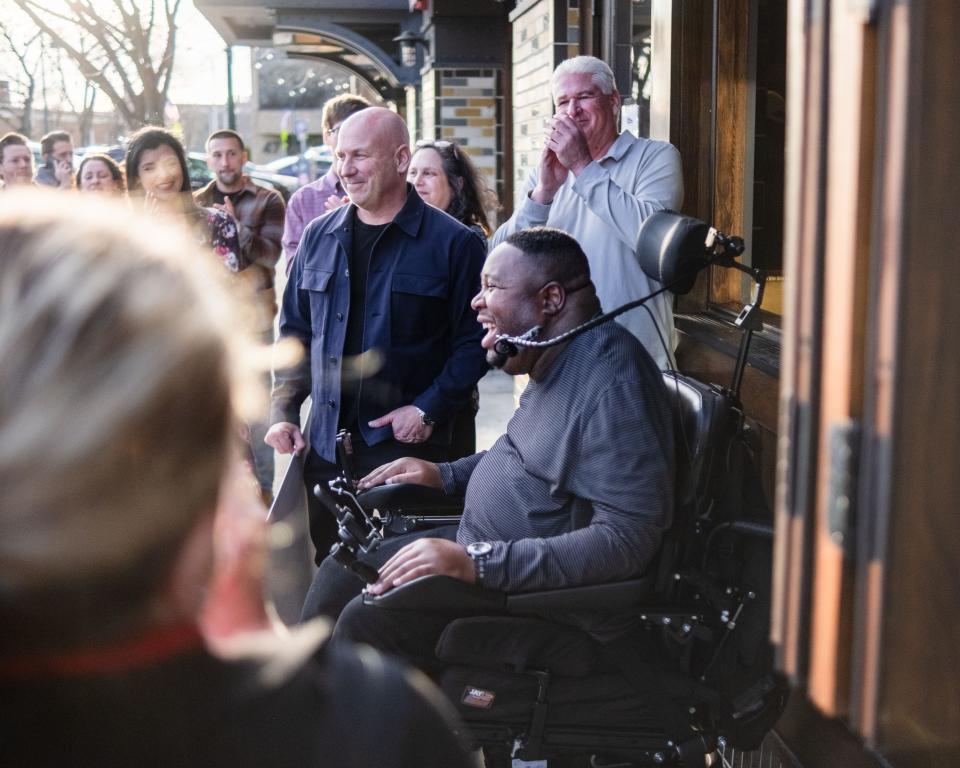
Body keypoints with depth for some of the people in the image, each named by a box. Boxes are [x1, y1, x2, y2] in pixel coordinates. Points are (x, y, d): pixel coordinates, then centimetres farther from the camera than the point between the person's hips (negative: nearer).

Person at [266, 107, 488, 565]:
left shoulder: (452, 243, -6)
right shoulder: (319, 237, 10)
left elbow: (474, 340, -6)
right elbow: (294, 330, 17)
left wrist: (429, 410, -14)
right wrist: (283, 411, 7)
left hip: (408, 443, -4)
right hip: (326, 445, 5)